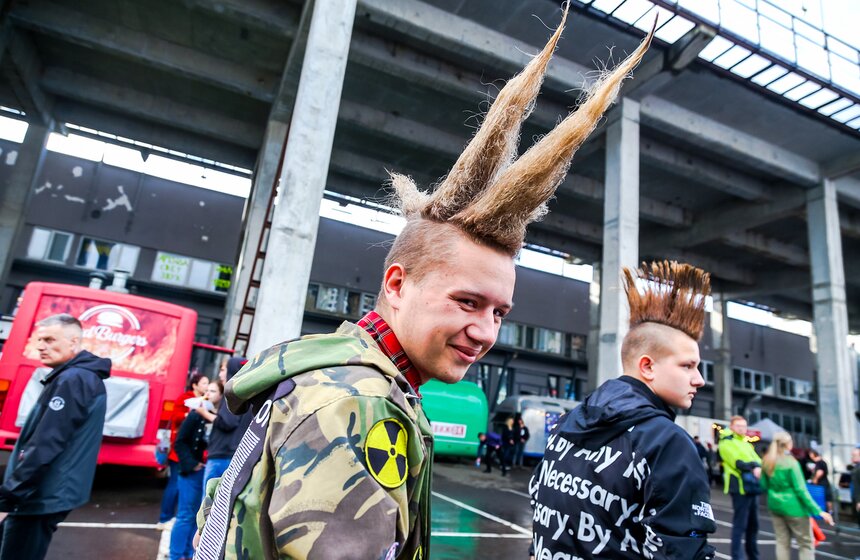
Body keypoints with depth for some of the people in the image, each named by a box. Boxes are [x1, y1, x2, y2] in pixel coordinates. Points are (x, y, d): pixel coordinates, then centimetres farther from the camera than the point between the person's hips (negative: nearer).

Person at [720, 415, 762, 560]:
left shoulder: (745, 443, 21)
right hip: (740, 487, -8)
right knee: (739, 525, -7)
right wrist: (752, 466, -15)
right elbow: (737, 462, -16)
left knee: (753, 524, 15)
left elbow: (757, 460, 7)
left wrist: (758, 468, -13)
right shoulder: (726, 442, -4)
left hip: (752, 486, 8)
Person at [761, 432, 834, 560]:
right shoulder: (791, 463, -17)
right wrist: (818, 511, -13)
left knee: (782, 542, 11)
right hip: (793, 507, -5)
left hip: (775, 506, 5)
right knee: (806, 544, 6)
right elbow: (801, 490, -17)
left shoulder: (766, 462, 1)